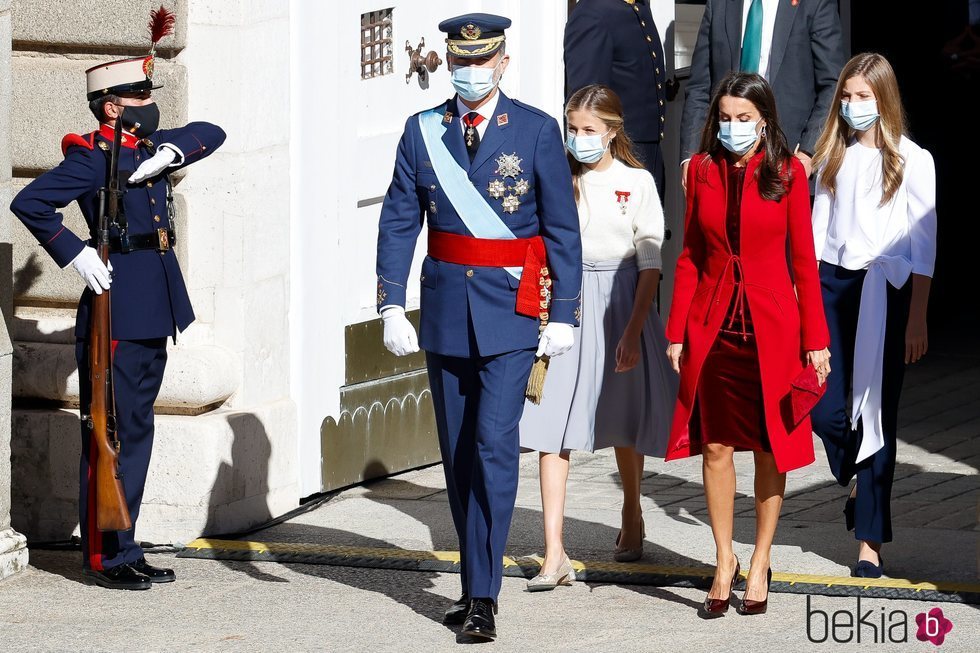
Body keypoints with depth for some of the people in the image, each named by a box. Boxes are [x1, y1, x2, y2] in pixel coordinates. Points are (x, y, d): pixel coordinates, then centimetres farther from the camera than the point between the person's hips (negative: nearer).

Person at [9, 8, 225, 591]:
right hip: (117, 309, -9)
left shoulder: (149, 149, 13)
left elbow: (212, 133, 20)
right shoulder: (93, 157, -10)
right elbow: (29, 203, -17)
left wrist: (172, 151, 1)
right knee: (112, 433, -4)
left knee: (136, 432, 13)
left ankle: (125, 549, 19)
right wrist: (76, 254, -18)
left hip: (154, 312, 9)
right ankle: (105, 558, 1)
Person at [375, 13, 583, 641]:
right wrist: (392, 305, -5)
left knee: (495, 444, -13)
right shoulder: (423, 131, 5)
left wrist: (563, 315, -4)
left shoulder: (536, 131, -2)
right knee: (458, 453, 9)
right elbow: (398, 224, 4)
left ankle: (483, 595, -13)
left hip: (512, 311, -4)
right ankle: (476, 582, 21)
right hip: (446, 311, 4)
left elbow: (563, 230, -1)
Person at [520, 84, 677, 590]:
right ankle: (554, 553, -10)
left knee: (625, 422, 15)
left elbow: (650, 262, -5)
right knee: (552, 429, -8)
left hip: (619, 302, -1)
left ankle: (632, 517, 42)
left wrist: (633, 330, -13)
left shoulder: (637, 182, -4)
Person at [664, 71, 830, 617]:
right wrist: (677, 331, 2)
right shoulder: (703, 171, 4)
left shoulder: (788, 173, -2)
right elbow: (690, 255, 7)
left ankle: (760, 563, 16)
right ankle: (724, 561, 14)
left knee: (771, 448, 5)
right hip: (714, 326, 2)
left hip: (771, 326, -2)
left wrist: (816, 339, -4)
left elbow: (804, 259, -1)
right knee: (716, 445, 2)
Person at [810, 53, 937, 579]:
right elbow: (817, 230, 15)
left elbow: (923, 245, -3)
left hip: (884, 291, -4)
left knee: (877, 412, -3)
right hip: (831, 284, 4)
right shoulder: (834, 157, 12)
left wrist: (917, 318, -7)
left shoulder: (911, 160, -2)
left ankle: (870, 540, 2)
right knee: (826, 410, -5)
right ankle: (855, 481, 28)